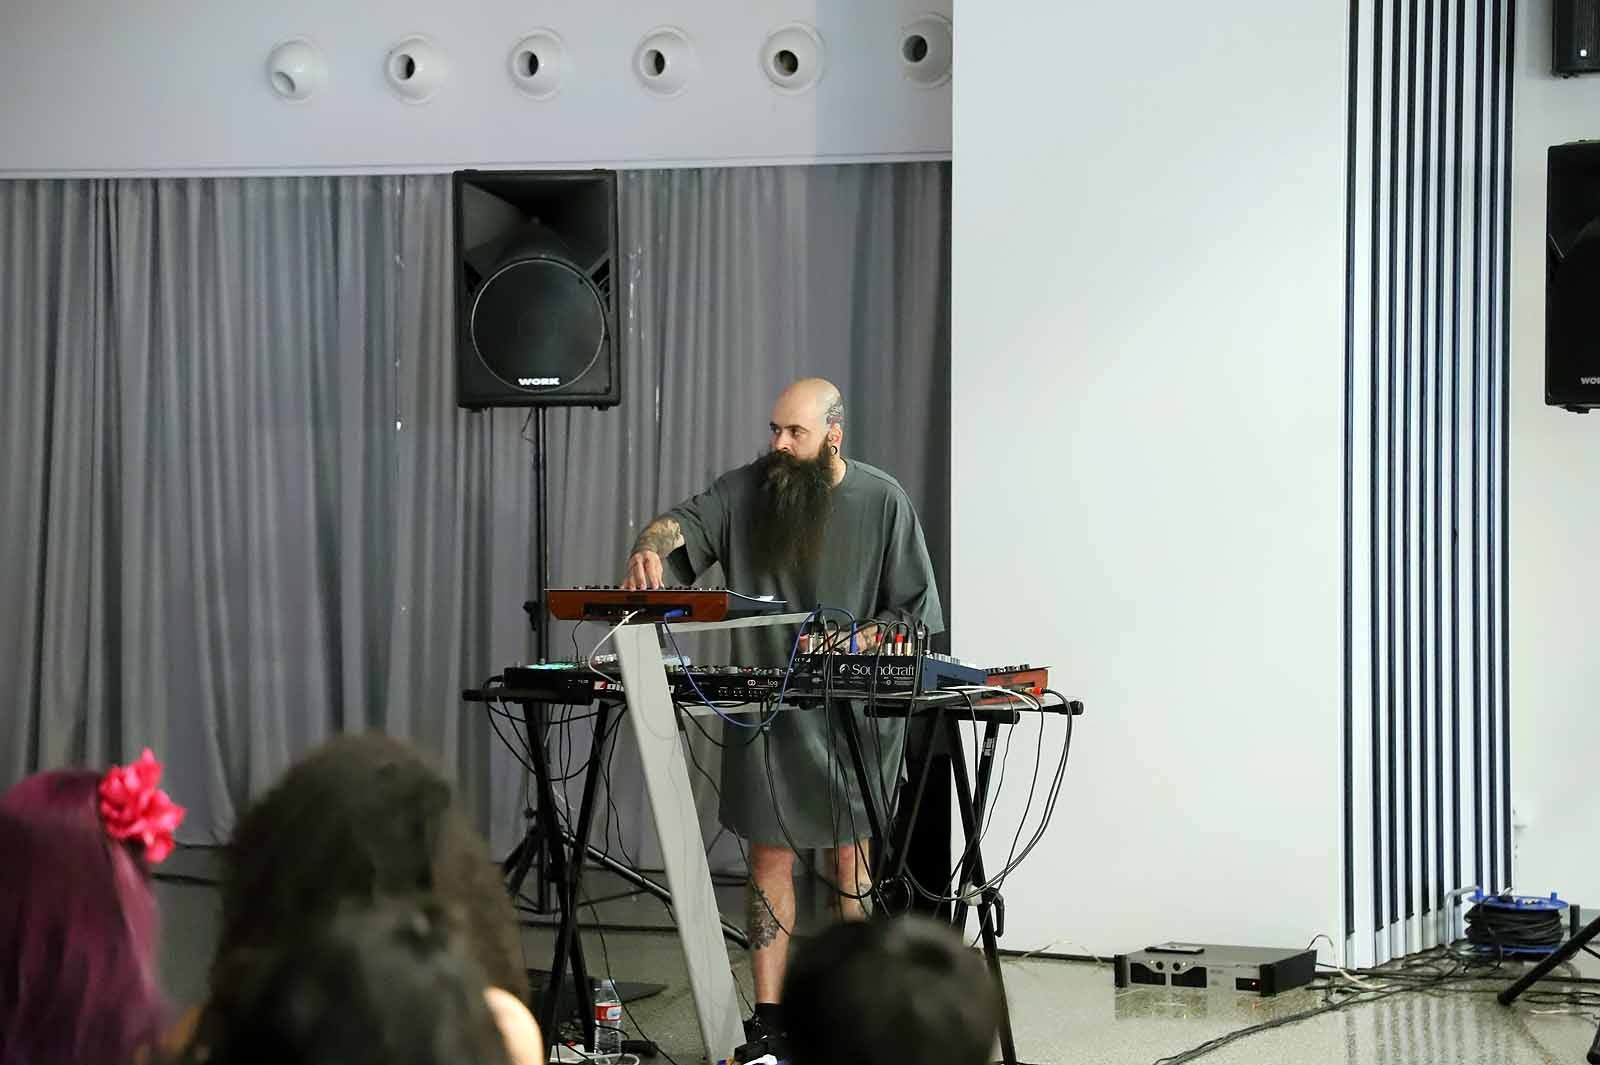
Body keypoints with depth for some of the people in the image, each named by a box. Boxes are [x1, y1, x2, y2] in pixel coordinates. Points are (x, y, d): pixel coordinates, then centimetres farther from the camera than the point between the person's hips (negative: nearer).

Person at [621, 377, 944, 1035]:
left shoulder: (881, 501, -3)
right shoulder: (749, 489, 2)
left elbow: (914, 611, -1)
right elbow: (683, 522, -9)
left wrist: (854, 642, -15)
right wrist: (649, 549, -31)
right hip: (765, 707, 2)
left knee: (849, 859, 5)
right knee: (770, 859, 4)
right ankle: (767, 1018, 7)